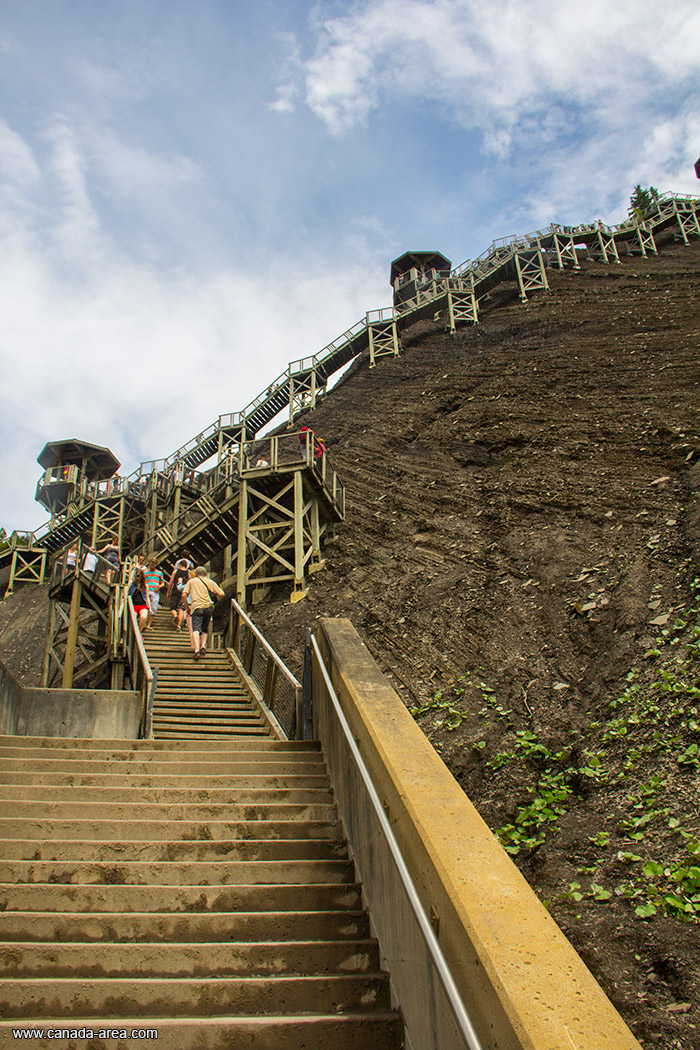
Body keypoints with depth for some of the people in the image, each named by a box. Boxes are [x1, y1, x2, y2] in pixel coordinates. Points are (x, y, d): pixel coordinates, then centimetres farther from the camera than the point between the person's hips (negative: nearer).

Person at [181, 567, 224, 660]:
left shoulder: (191, 581, 16)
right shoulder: (210, 582, 19)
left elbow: (184, 595, 4)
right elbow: (221, 594, 12)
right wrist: (214, 599, 30)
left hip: (197, 607, -2)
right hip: (208, 607, 2)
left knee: (196, 629, -11)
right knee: (204, 629, 19)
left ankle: (197, 650, -28)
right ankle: (203, 646, -1)